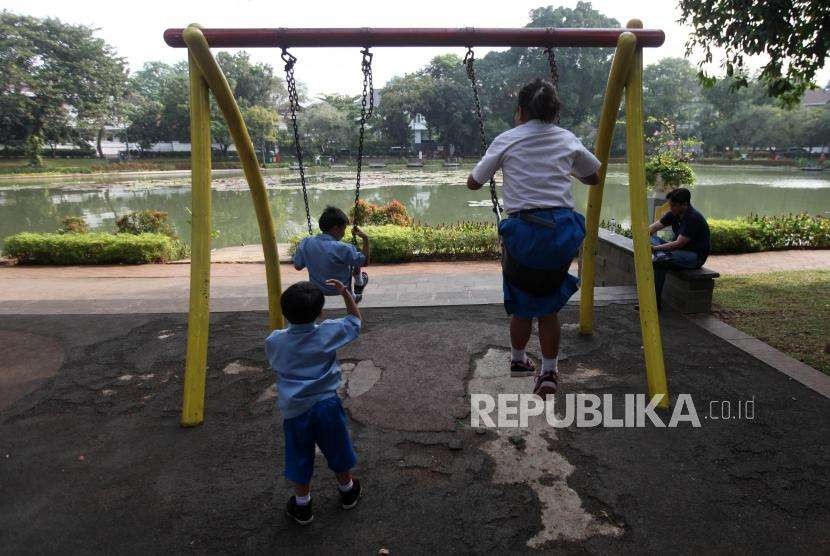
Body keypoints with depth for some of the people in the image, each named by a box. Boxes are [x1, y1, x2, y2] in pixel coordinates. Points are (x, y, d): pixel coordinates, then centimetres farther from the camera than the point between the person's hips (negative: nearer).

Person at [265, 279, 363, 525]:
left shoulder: (274, 341, -11)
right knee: (337, 451, 21)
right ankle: (347, 491, 42)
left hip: (294, 411, 0)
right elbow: (355, 320, 4)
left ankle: (302, 506, 33)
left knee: (300, 459, 17)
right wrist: (345, 292, 4)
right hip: (327, 405, 0)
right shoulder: (328, 332, -13)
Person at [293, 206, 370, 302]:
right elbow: (365, 262, -19)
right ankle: (357, 294, 43)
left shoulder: (306, 243, -17)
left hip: (316, 288, 5)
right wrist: (365, 238, -17)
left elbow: (298, 266, -5)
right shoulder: (342, 249, -31)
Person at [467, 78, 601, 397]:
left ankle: (519, 360, 37)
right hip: (562, 228, 2)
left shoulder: (506, 140, 7)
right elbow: (594, 179, 27)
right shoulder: (567, 140, 13)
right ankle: (549, 371, 18)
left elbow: (473, 184, 14)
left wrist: (500, 165, 32)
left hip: (523, 229, -2)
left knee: (521, 303, 18)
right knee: (549, 304, 17)